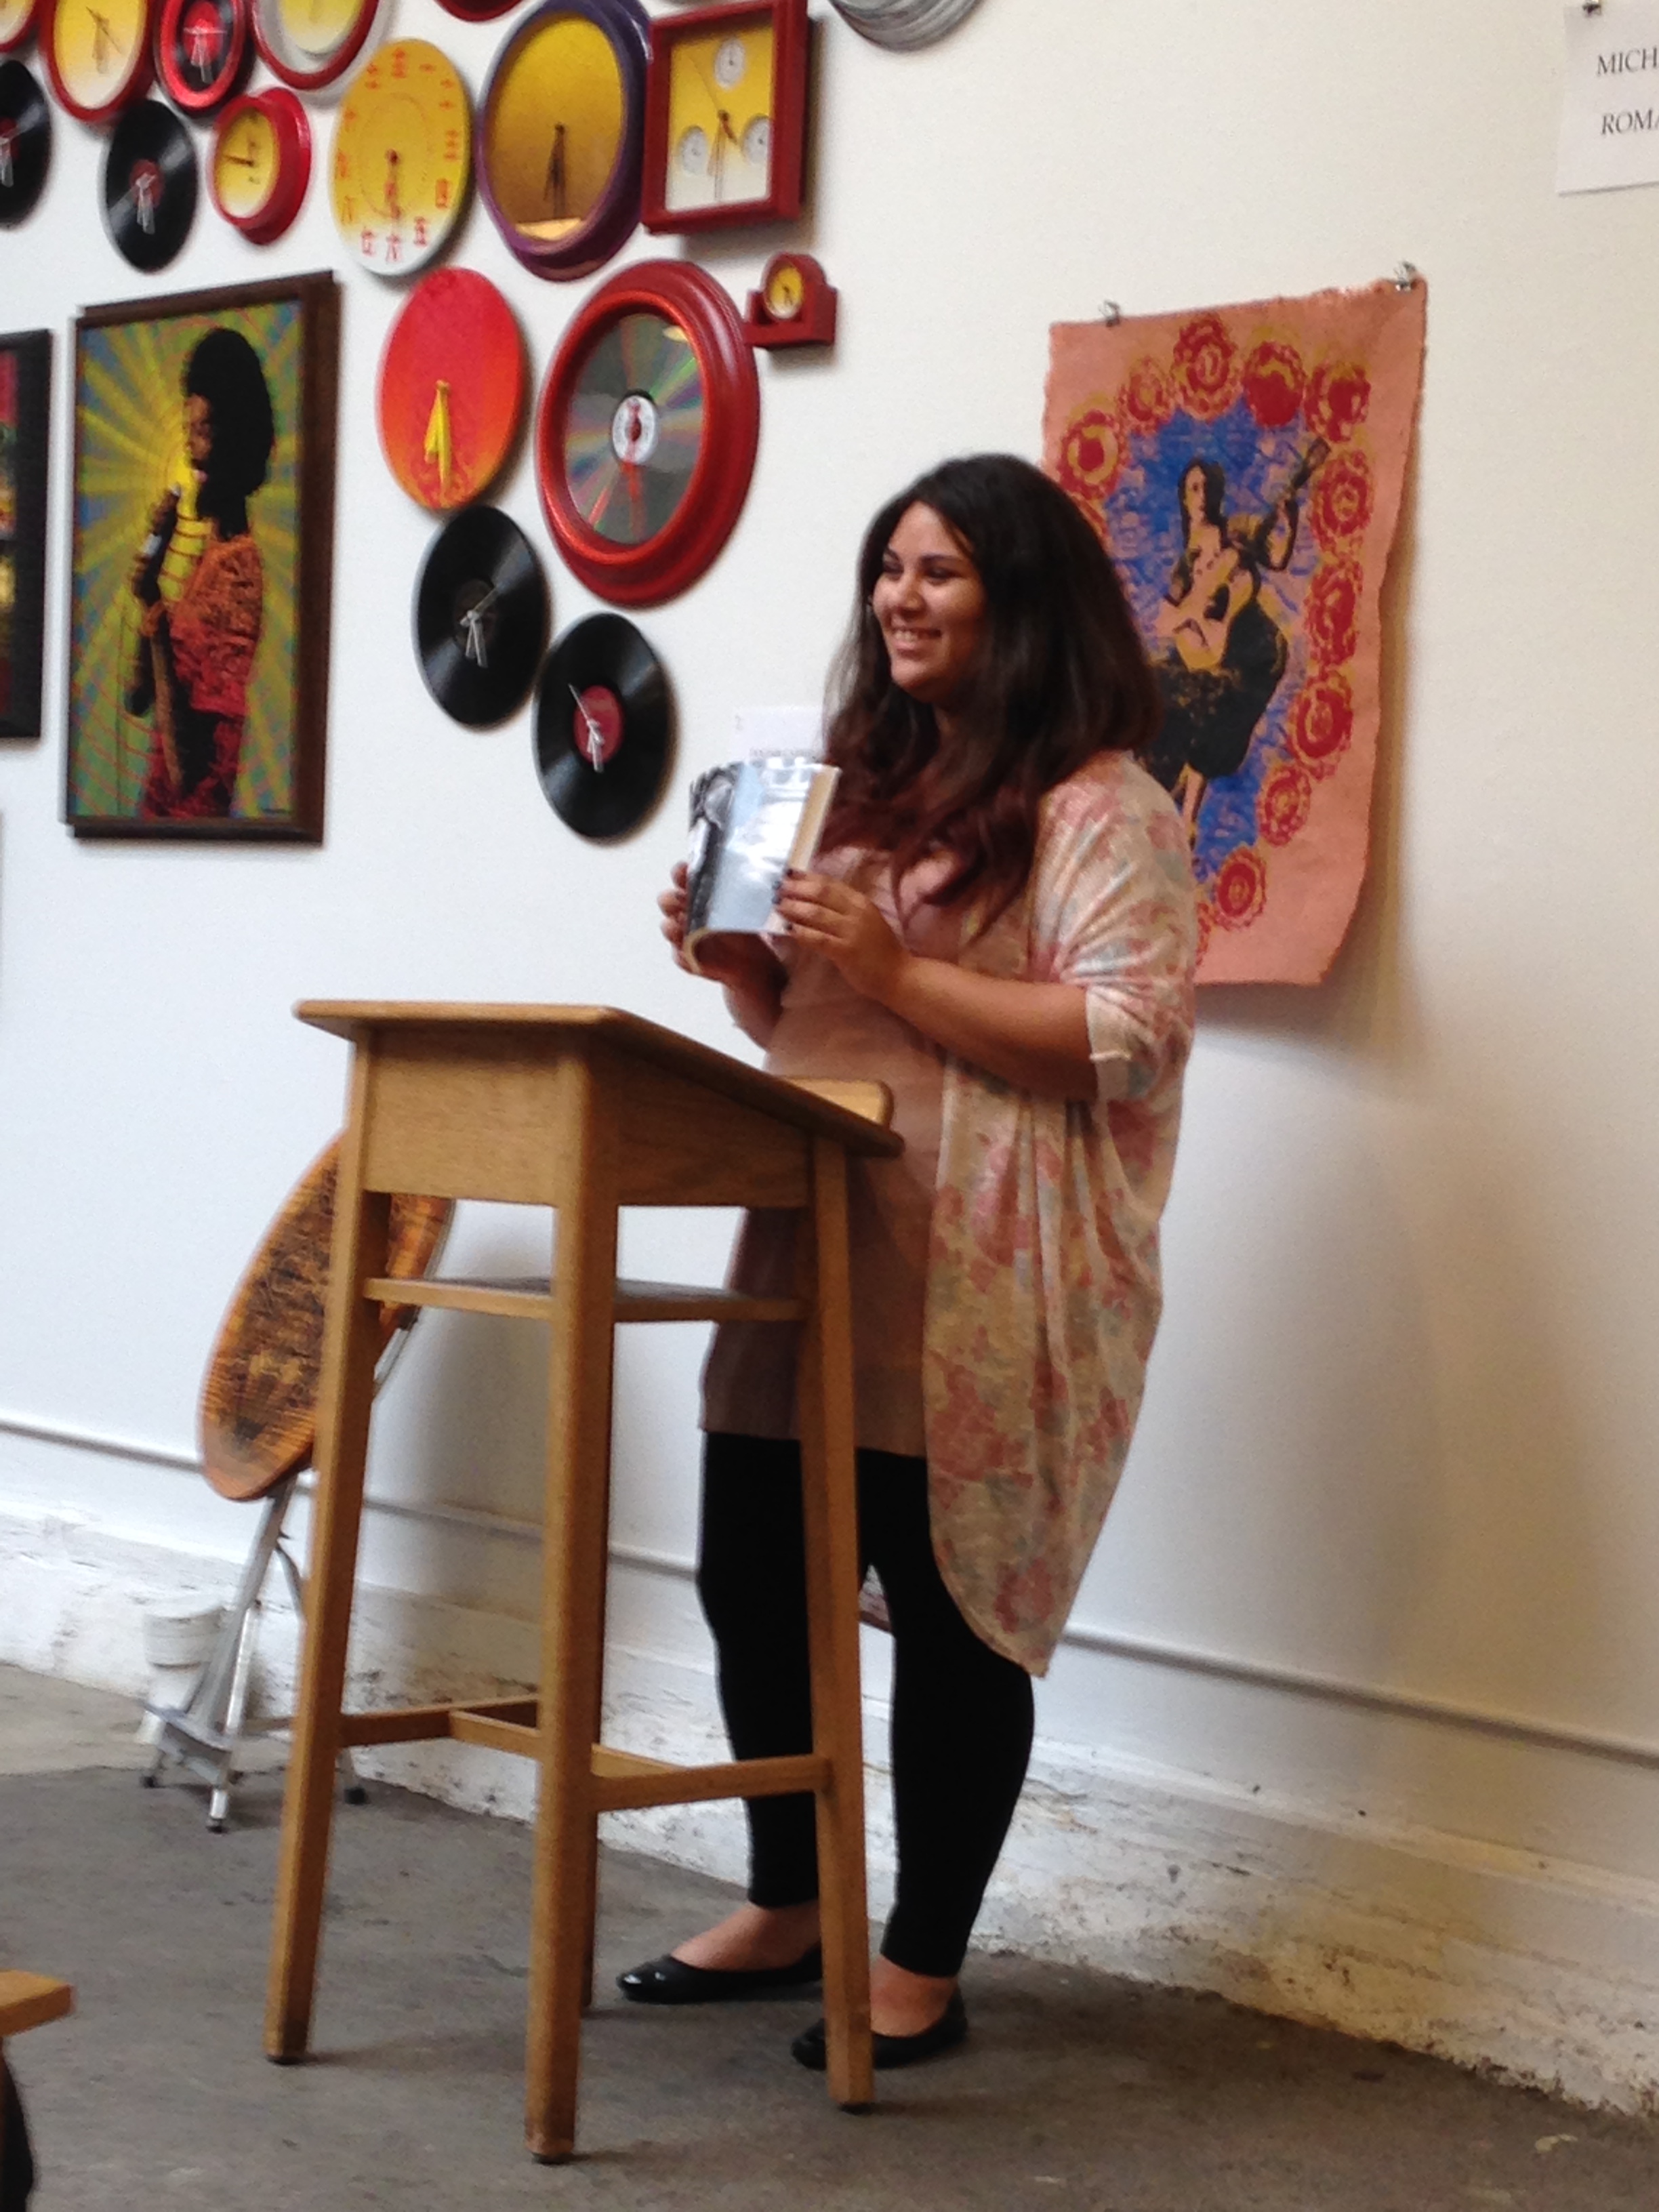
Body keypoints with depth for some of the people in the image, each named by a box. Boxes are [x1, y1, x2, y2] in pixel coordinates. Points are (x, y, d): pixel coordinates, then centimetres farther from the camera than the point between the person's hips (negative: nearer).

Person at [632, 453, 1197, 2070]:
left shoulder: (1099, 802, -7)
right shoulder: (872, 778, 19)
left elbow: (1128, 1035, -18)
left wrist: (898, 973, -20)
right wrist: (739, 958, 4)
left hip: (980, 1282, -8)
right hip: (816, 1250, 8)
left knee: (951, 1607, -1)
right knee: (753, 1575, 10)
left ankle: (925, 1968, 12)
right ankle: (785, 1908, 28)